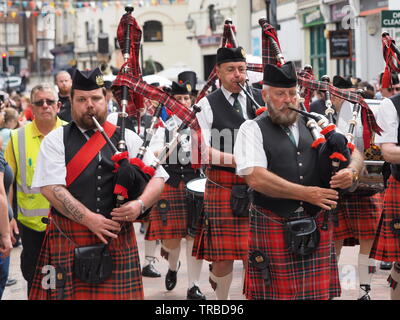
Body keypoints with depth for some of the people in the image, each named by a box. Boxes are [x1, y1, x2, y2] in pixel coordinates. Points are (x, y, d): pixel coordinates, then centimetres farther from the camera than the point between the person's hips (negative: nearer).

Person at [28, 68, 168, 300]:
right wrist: (90, 219, -15)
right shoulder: (56, 140, 4)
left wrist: (140, 204, -15)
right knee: (69, 293, -1)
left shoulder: (127, 139, 9)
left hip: (117, 239, 1)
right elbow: (51, 188, -7)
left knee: (117, 293, -1)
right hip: (68, 240, -1)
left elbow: (158, 178, 6)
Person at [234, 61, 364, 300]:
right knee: (277, 293, 2)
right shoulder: (253, 130, -2)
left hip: (317, 226, 4)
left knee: (320, 293, 2)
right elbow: (255, 178, -14)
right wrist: (306, 193, -15)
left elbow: (353, 153, 15)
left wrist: (350, 171, -11)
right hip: (274, 229, -3)